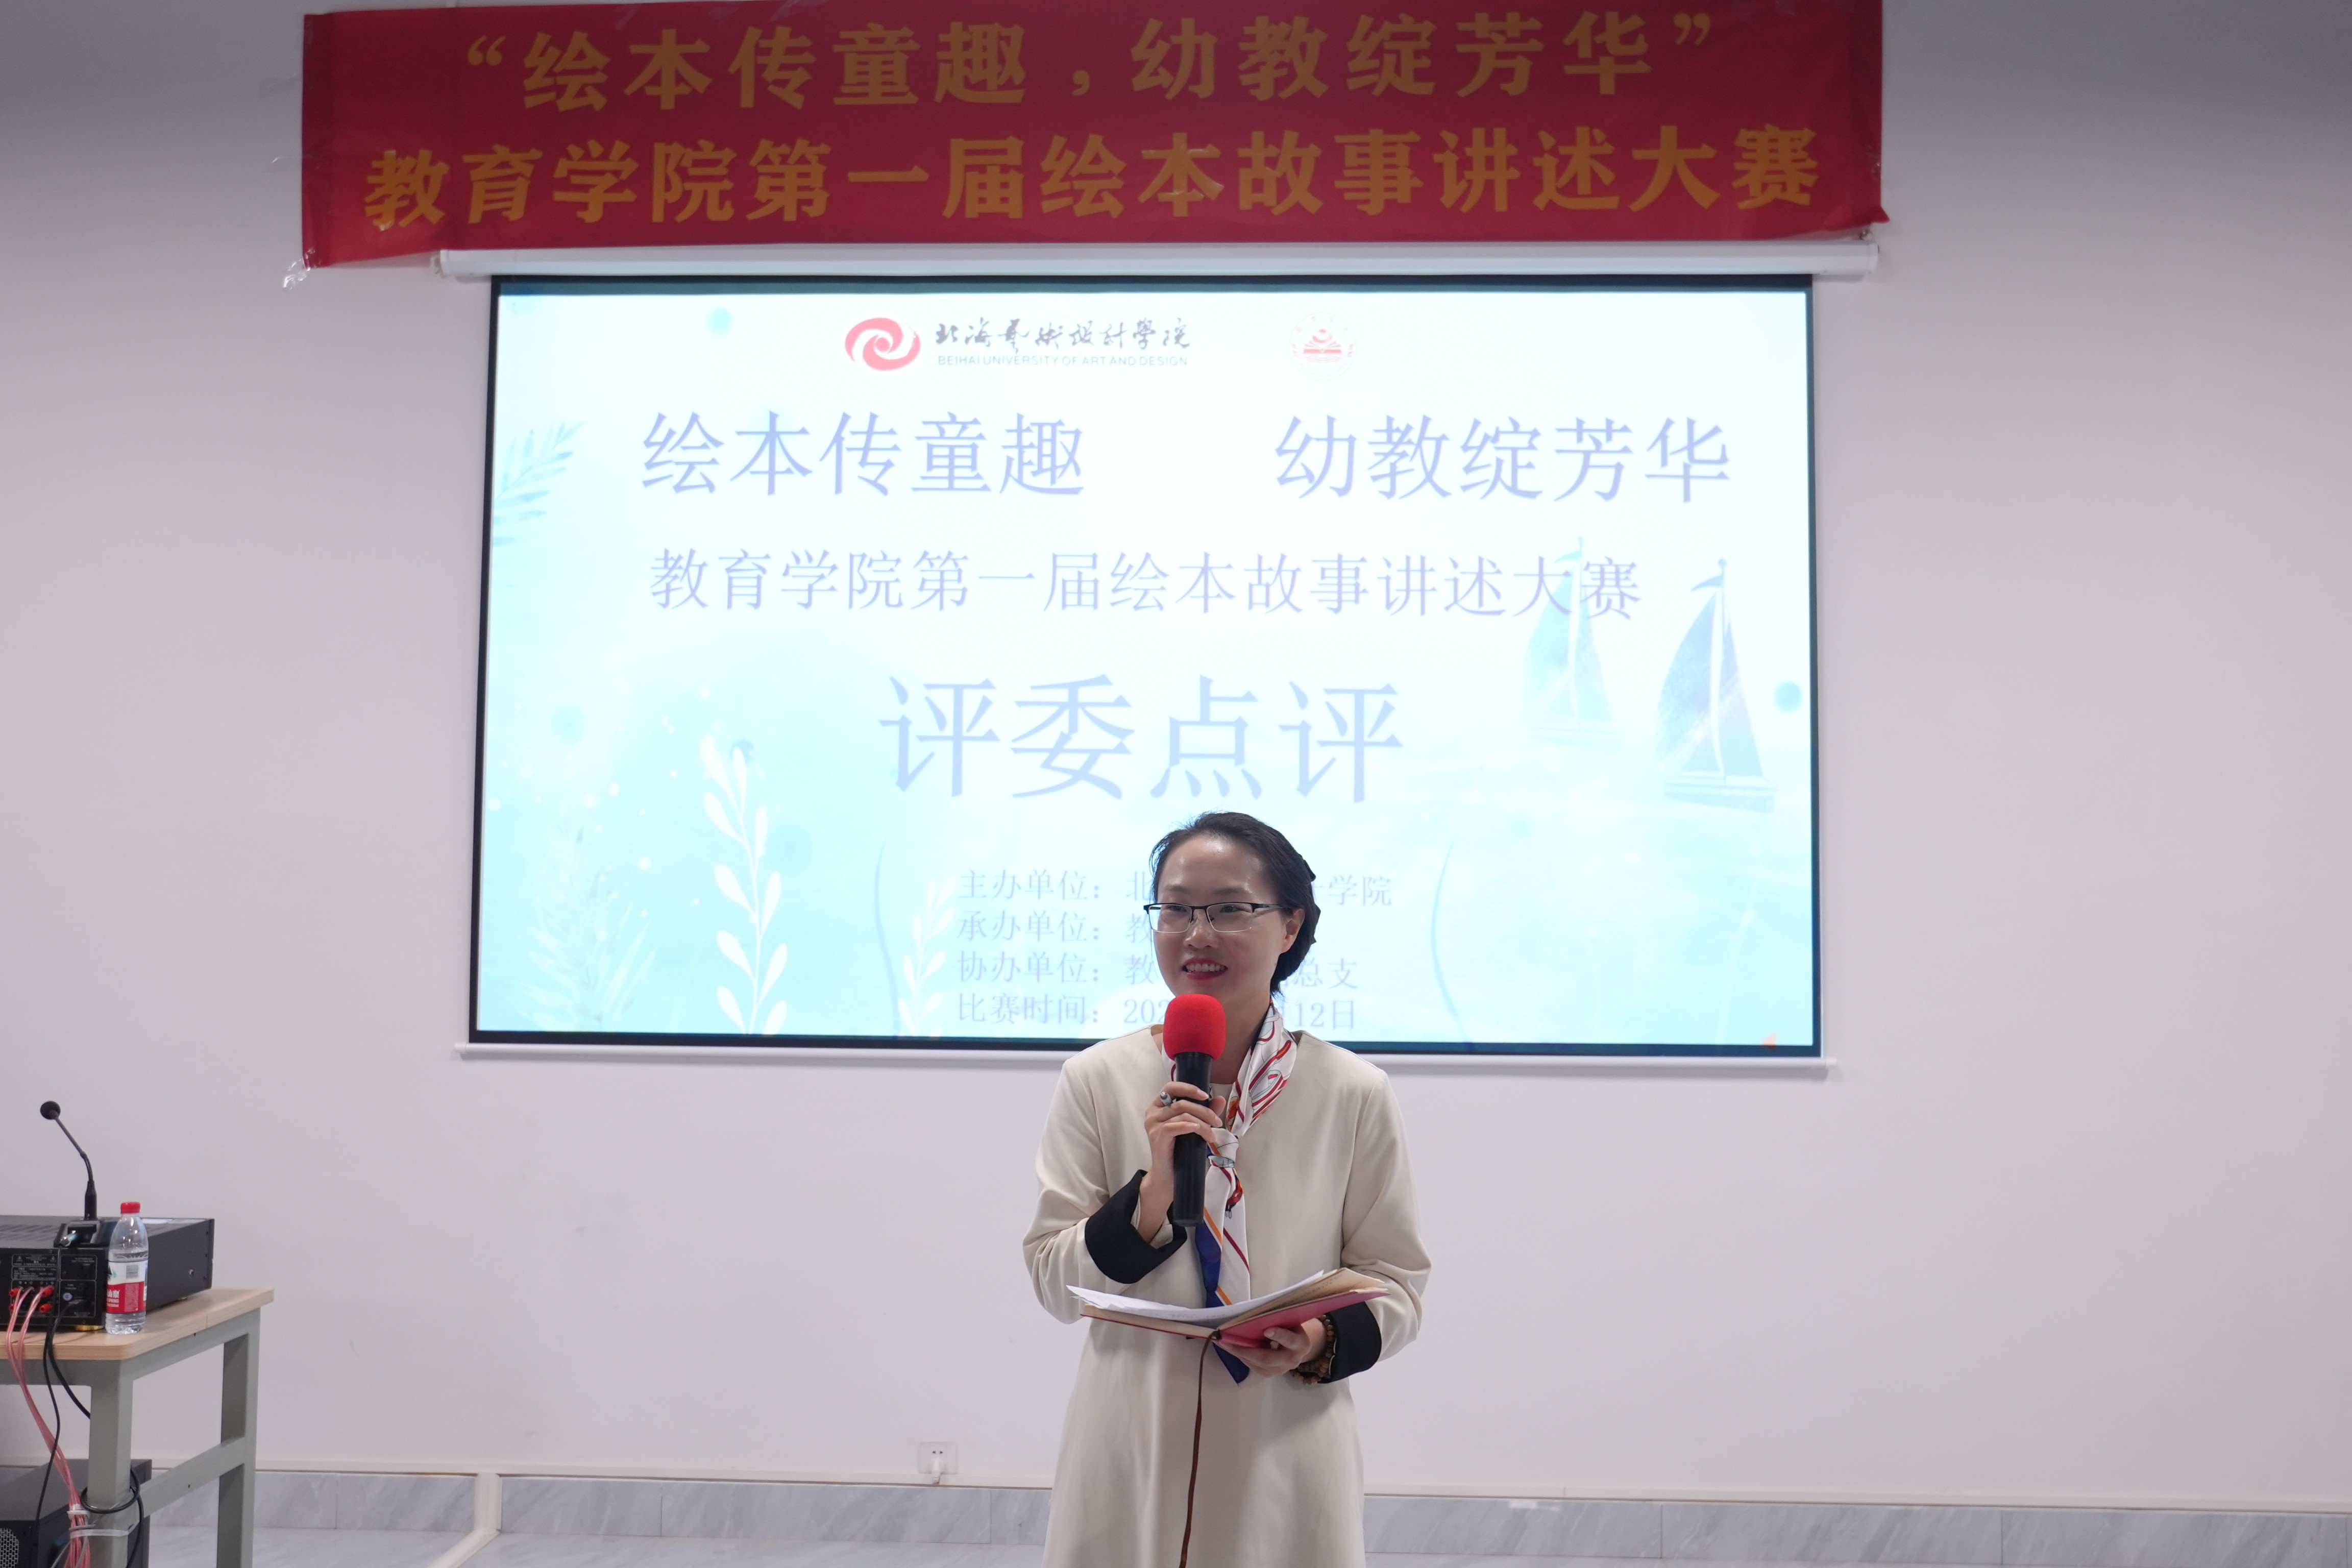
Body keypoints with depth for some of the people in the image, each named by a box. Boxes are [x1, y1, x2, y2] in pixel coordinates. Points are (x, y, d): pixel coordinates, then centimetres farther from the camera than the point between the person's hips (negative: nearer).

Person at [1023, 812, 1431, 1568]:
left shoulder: (1355, 1094, -3)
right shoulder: (1096, 1080, -1)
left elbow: (1395, 1282, 3)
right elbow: (1054, 1282, -2)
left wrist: (1325, 1344, -16)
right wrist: (1154, 1190, -16)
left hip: (1285, 1460, 0)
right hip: (1130, 1451, 1)